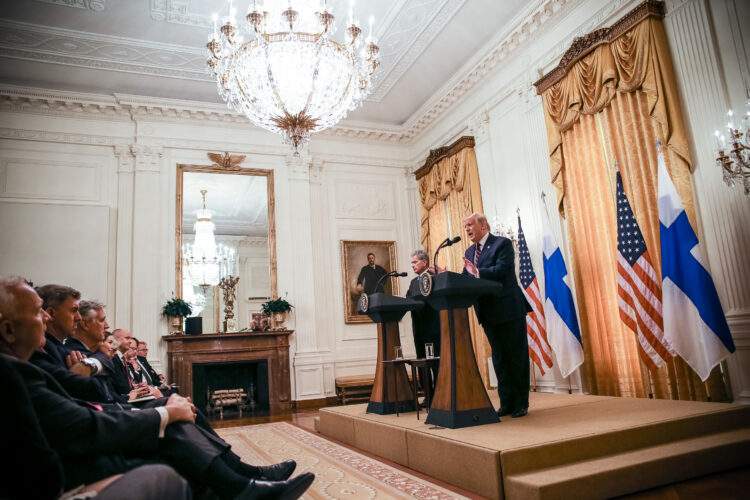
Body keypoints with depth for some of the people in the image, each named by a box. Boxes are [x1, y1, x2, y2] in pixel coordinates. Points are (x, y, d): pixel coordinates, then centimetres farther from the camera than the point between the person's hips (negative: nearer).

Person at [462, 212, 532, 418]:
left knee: (516, 357, 4)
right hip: (488, 314, 7)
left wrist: (477, 272, -37)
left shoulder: (502, 244, -8)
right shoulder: (470, 252, 14)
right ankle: (506, 403, 20)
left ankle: (520, 404, 16)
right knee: (499, 359, 12)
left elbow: (501, 270, -23)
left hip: (509, 310, -7)